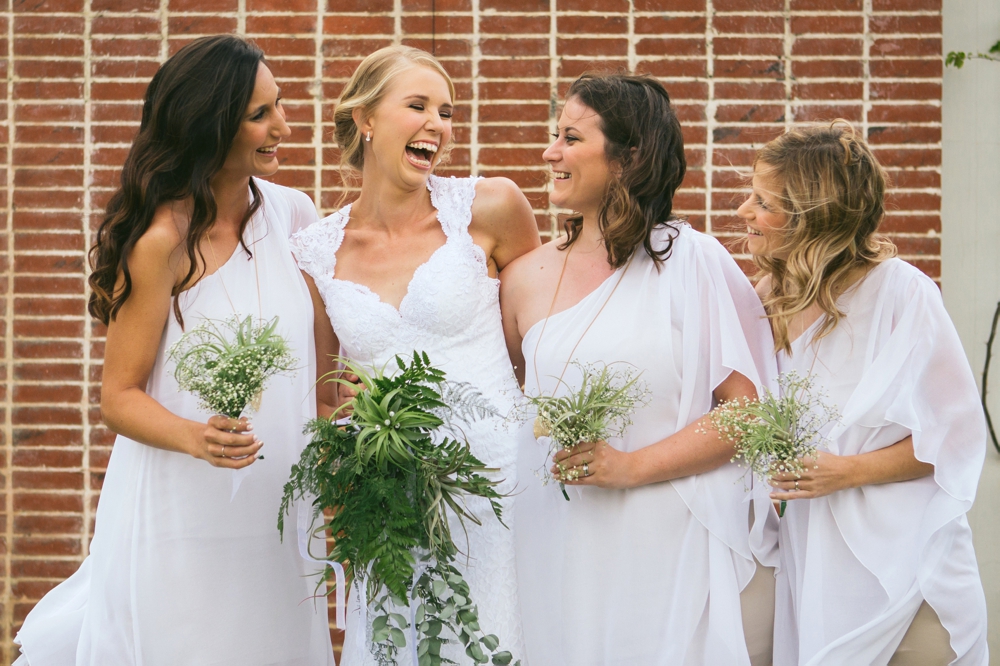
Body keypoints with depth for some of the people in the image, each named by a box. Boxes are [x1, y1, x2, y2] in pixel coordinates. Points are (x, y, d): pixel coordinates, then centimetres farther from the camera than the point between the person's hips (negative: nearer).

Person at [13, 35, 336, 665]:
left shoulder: (293, 213, 2)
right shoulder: (162, 240, -15)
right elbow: (119, 395, -11)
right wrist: (195, 438, -28)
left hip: (278, 512, 5)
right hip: (183, 516, -5)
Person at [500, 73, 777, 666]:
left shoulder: (690, 261, -5)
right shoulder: (525, 278, 8)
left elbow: (746, 412, -9)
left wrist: (630, 467, -15)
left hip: (660, 547, -3)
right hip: (556, 546, 4)